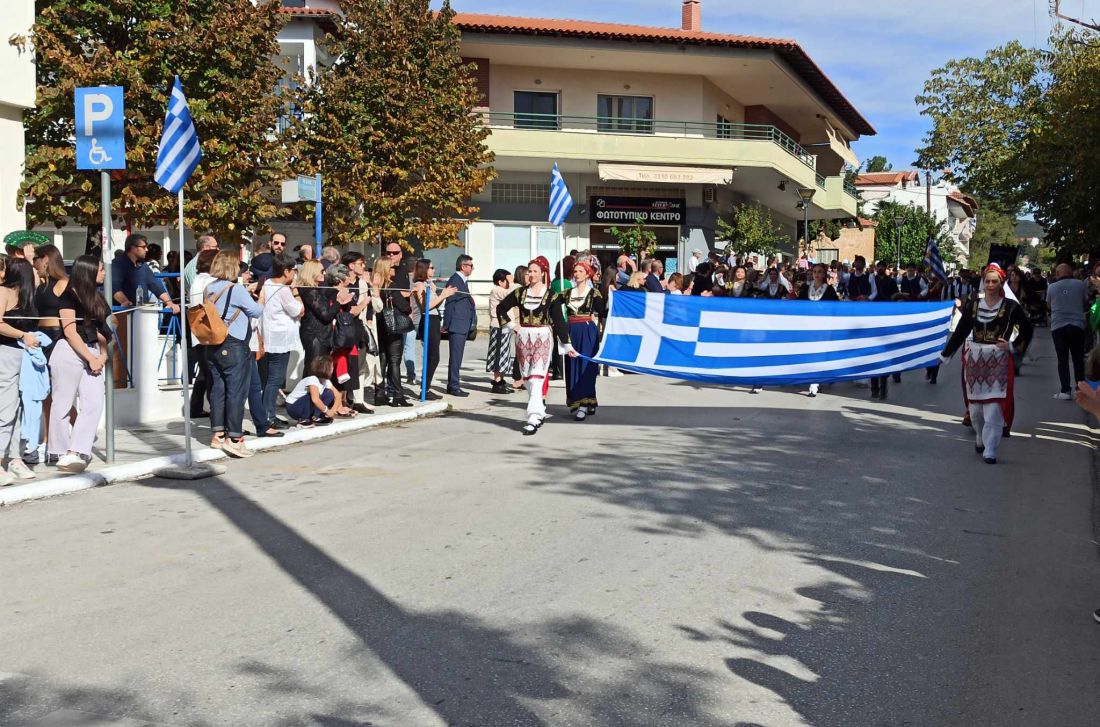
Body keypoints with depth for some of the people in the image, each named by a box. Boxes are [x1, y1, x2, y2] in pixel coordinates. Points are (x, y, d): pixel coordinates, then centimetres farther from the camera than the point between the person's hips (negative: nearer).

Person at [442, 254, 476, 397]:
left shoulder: (463, 281, 18)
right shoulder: (455, 280, -12)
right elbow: (450, 303, -15)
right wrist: (446, 325, -17)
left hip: (464, 325, 10)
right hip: (457, 324, -10)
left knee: (457, 356, 13)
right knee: (456, 356, -7)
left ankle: (452, 385, 18)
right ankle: (454, 386, -5)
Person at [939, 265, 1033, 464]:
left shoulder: (1010, 307, -2)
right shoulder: (973, 307, 6)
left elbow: (1027, 329, 6)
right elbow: (960, 333, 9)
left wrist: (1013, 346, -6)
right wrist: (944, 355, 7)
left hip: (998, 361, -3)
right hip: (974, 359, 3)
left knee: (994, 407, -9)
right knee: (975, 405, 9)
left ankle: (990, 451, -4)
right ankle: (981, 439, 32)